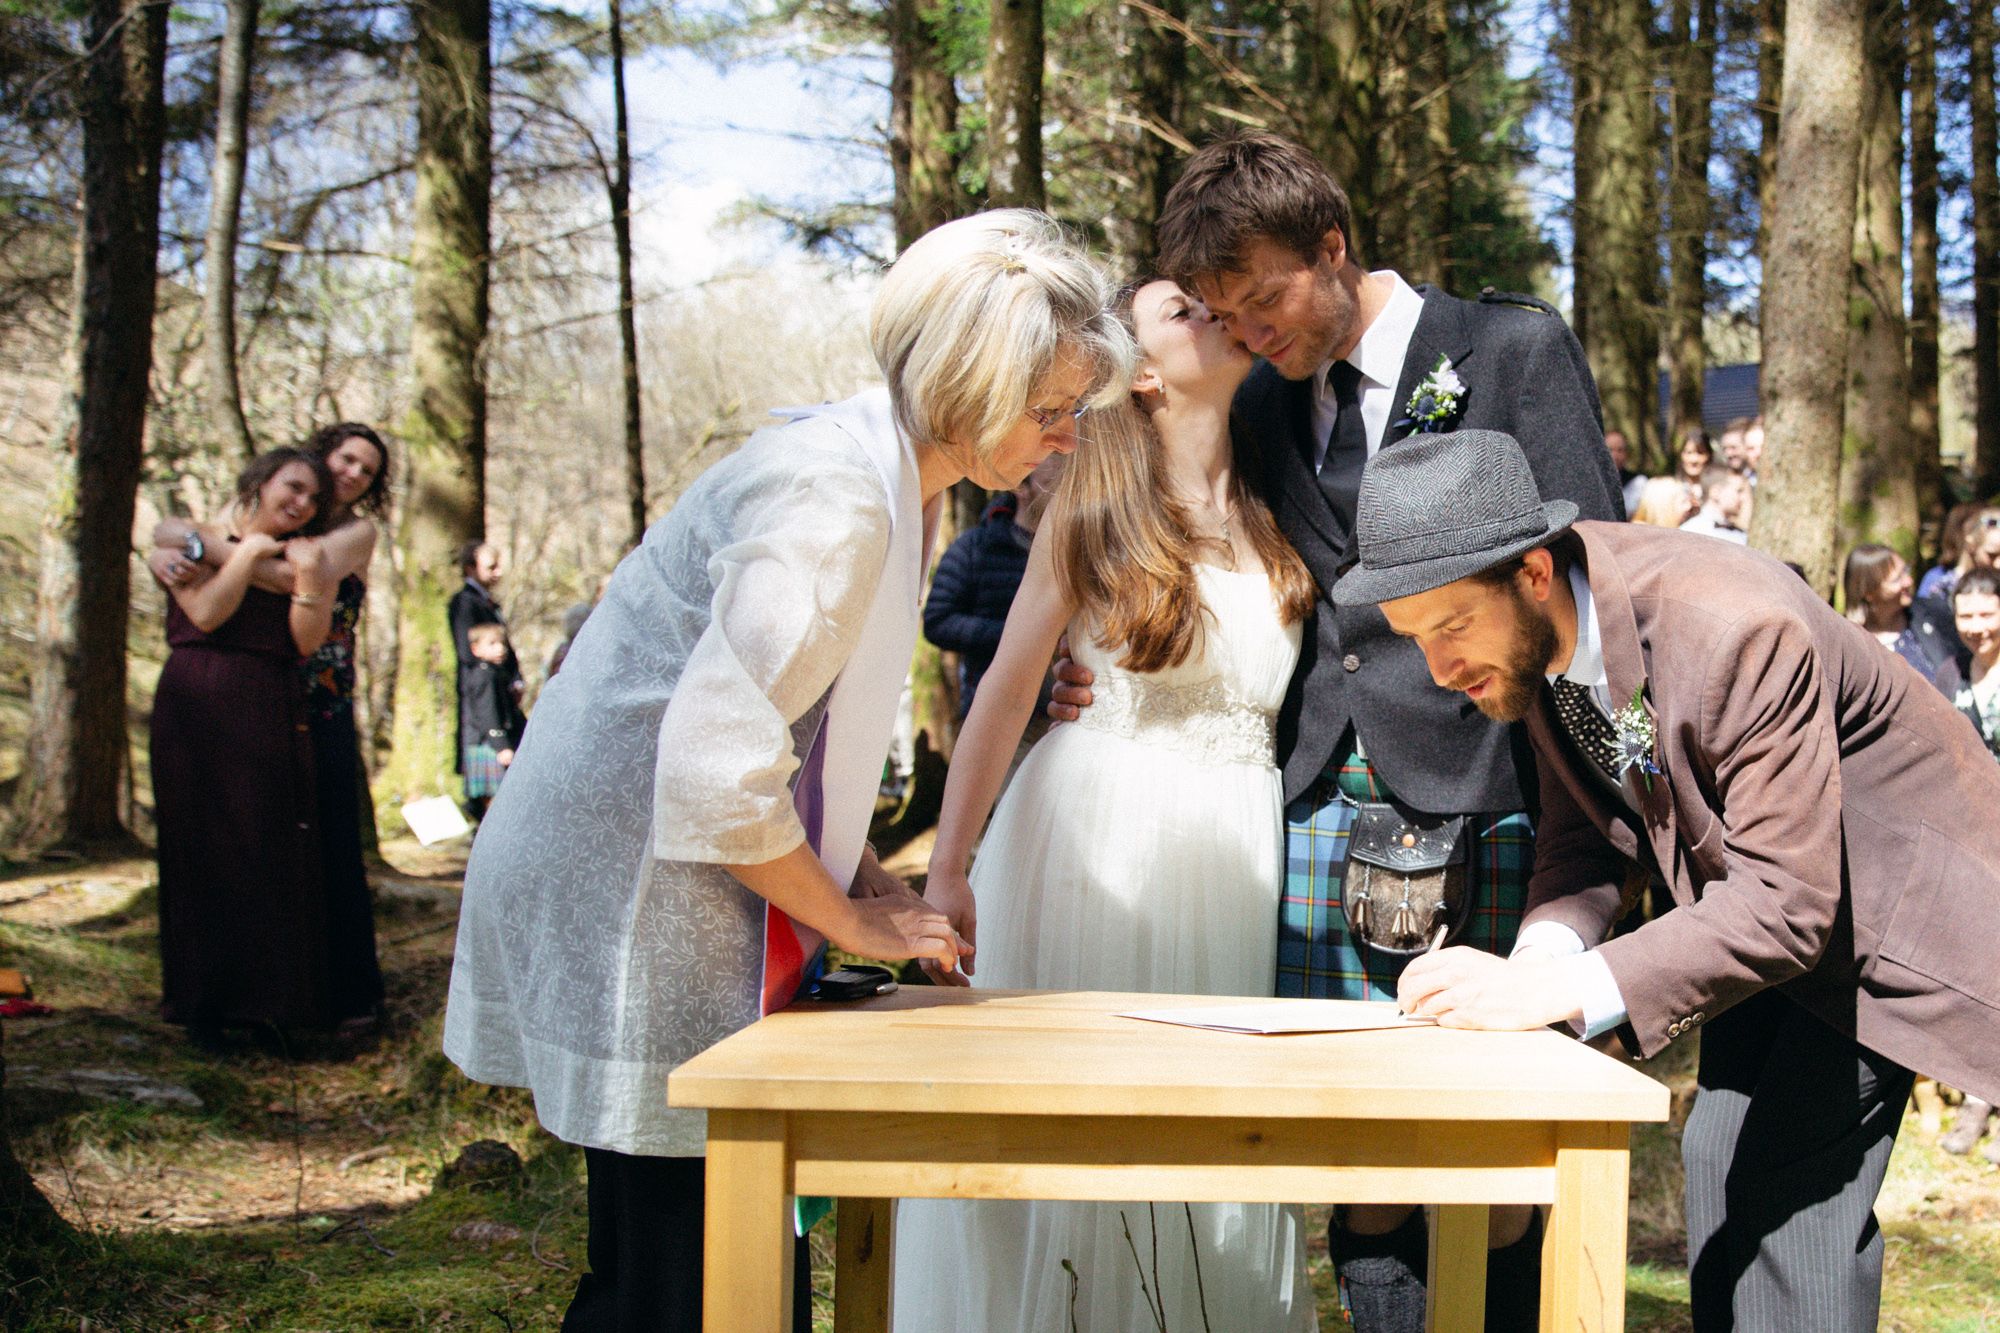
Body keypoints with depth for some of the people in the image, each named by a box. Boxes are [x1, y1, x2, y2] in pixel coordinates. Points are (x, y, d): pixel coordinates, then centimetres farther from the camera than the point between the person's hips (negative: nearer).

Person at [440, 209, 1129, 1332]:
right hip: (633, 898, -10)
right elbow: (717, 774, -27)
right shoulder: (830, 500, -23)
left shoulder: (897, 484, 9)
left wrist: (867, 880, 8)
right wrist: (857, 918, -12)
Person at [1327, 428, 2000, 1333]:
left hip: (1888, 899, -7)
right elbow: (1583, 834, -3)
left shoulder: (1741, 632, -38)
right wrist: (1543, 953, -25)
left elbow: (1786, 902, -36)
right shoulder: (1536, 629, -13)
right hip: (1756, 897, 7)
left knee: (1792, 1180, -14)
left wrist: (1561, 994, -43)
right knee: (1723, 1158, 5)